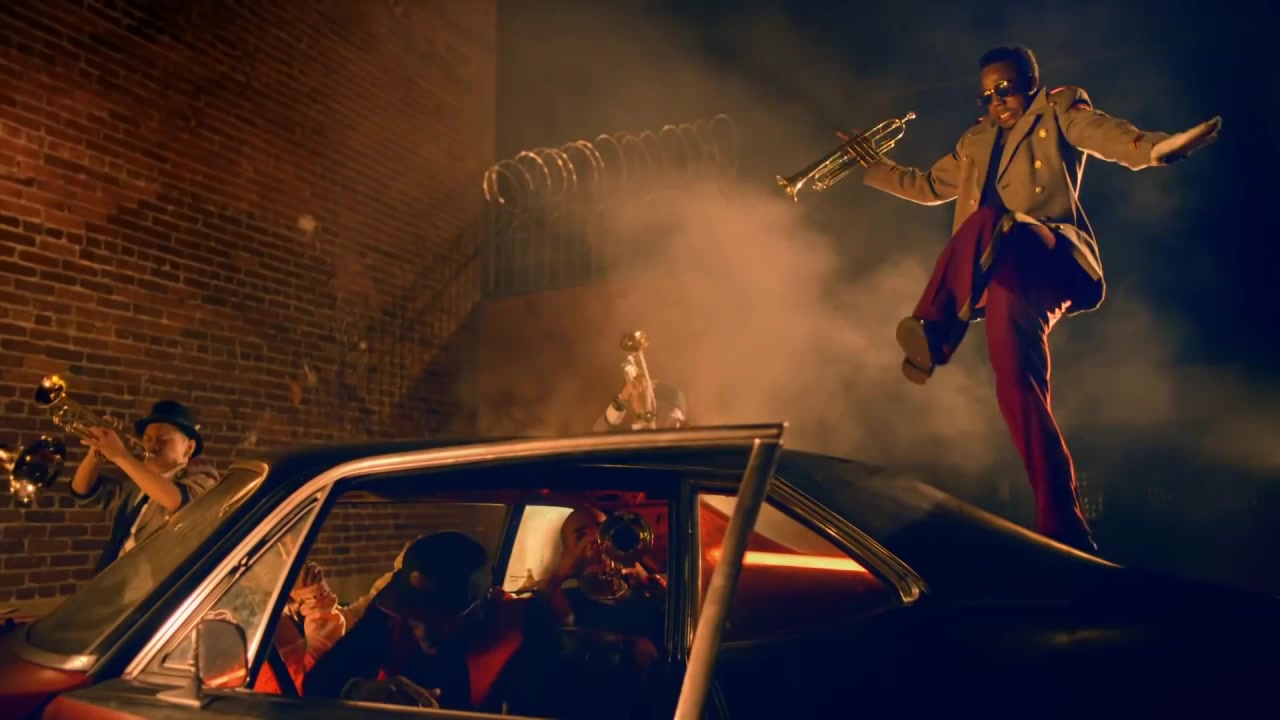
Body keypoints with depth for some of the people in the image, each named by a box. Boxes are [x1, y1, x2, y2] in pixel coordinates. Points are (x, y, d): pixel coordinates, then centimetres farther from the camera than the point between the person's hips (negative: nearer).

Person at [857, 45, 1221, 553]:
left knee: (988, 218, -35)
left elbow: (1107, 135, -5)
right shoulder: (976, 142, 33)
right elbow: (929, 186, 44)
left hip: (1053, 259, -4)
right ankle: (1064, 533, -16)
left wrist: (1156, 148, -27)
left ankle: (934, 335, -43)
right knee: (1017, 385, -17)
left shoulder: (1059, 110, 16)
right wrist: (869, 167, 42)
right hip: (1005, 274, 4)